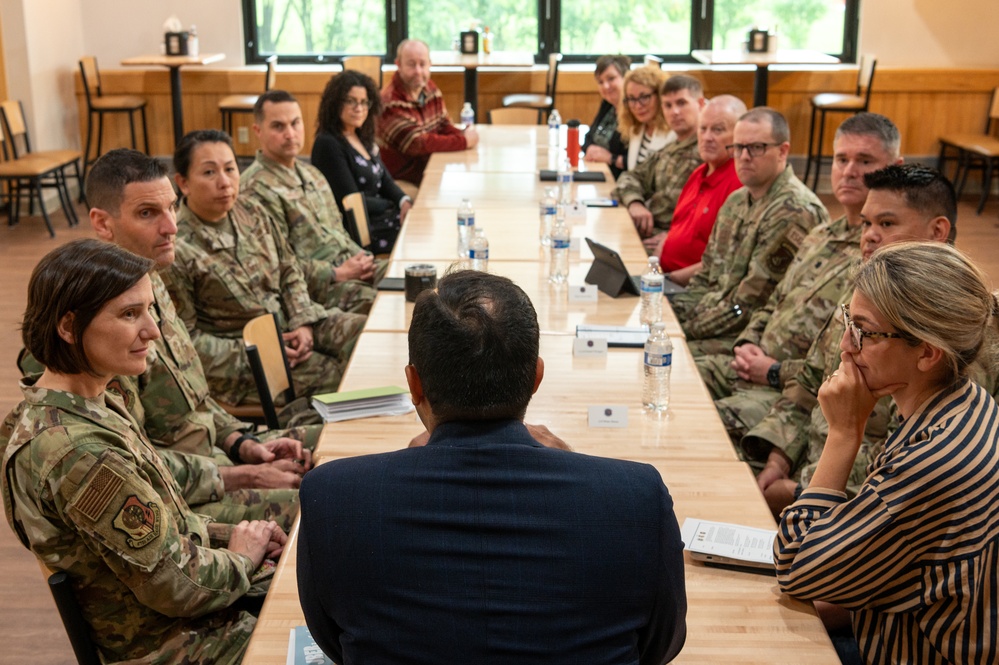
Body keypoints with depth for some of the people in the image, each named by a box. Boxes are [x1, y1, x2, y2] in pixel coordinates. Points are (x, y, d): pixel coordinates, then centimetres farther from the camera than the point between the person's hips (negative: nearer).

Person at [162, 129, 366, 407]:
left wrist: (304, 322, -4)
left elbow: (290, 271, 13)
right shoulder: (177, 249, -16)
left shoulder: (252, 212, 5)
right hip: (238, 352, -7)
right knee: (339, 375, -23)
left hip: (290, 323, 7)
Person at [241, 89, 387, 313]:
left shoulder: (311, 173, 19)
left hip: (348, 265, 9)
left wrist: (361, 260, 5)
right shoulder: (256, 189, -10)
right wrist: (338, 273, -16)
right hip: (315, 286, -9)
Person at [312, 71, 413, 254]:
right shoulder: (327, 144, -12)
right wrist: (394, 205, -7)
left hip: (382, 215, 8)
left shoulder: (363, 138, 15)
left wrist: (404, 201, -5)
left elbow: (385, 180, 16)